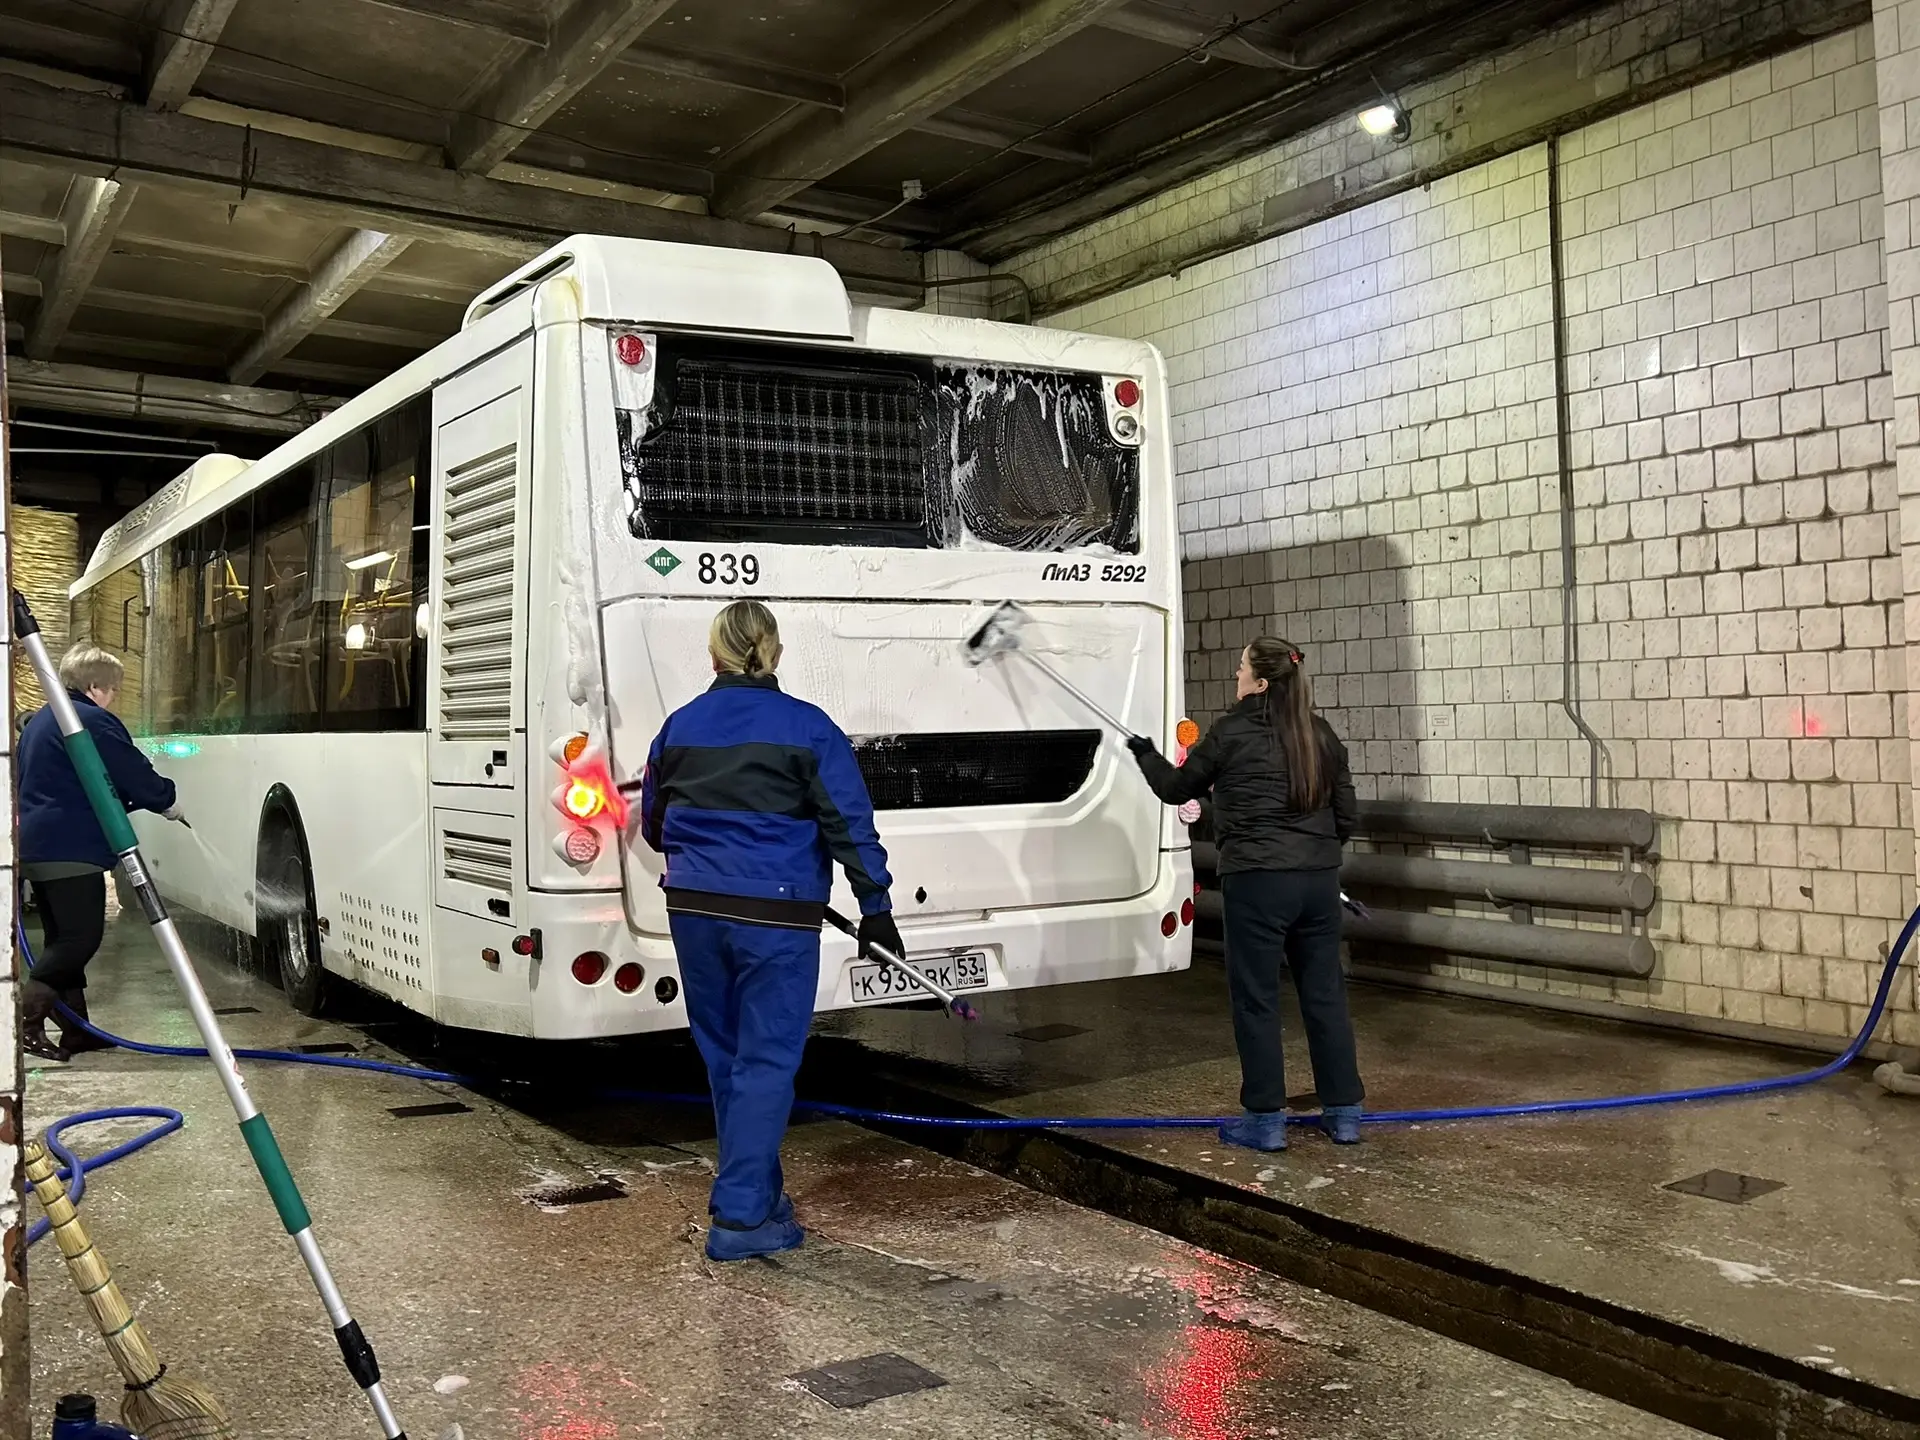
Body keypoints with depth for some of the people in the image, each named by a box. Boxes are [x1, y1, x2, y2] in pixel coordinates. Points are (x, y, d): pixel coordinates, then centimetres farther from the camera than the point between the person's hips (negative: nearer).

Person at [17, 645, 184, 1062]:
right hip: (72, 849, -10)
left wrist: (145, 800, 23)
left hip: (38, 847, 10)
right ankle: (25, 1015, -16)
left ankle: (75, 1029, 15)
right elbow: (135, 776, -11)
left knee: (64, 939, 12)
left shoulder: (38, 721, 20)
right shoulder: (93, 722, -11)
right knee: (81, 938, -7)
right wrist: (170, 802, 8)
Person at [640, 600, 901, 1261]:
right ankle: (740, 1217, 1)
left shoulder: (679, 726, 8)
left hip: (694, 909, 5)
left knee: (725, 1056, 17)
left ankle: (756, 1195, 29)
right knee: (765, 1062, 1)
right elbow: (850, 825, -7)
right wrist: (875, 908, 0)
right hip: (774, 916, -5)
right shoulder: (806, 728, -6)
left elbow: (653, 826, 20)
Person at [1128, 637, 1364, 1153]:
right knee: (1325, 994, 12)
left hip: (1256, 882, -5)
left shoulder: (1231, 733, -7)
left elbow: (1177, 787, 6)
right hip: (1319, 880, 6)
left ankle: (1265, 1119, 10)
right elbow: (1346, 815, 13)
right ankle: (1344, 1112, 19)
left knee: (1256, 999, 5)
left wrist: (1146, 755, 25)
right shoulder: (1322, 736, 7)